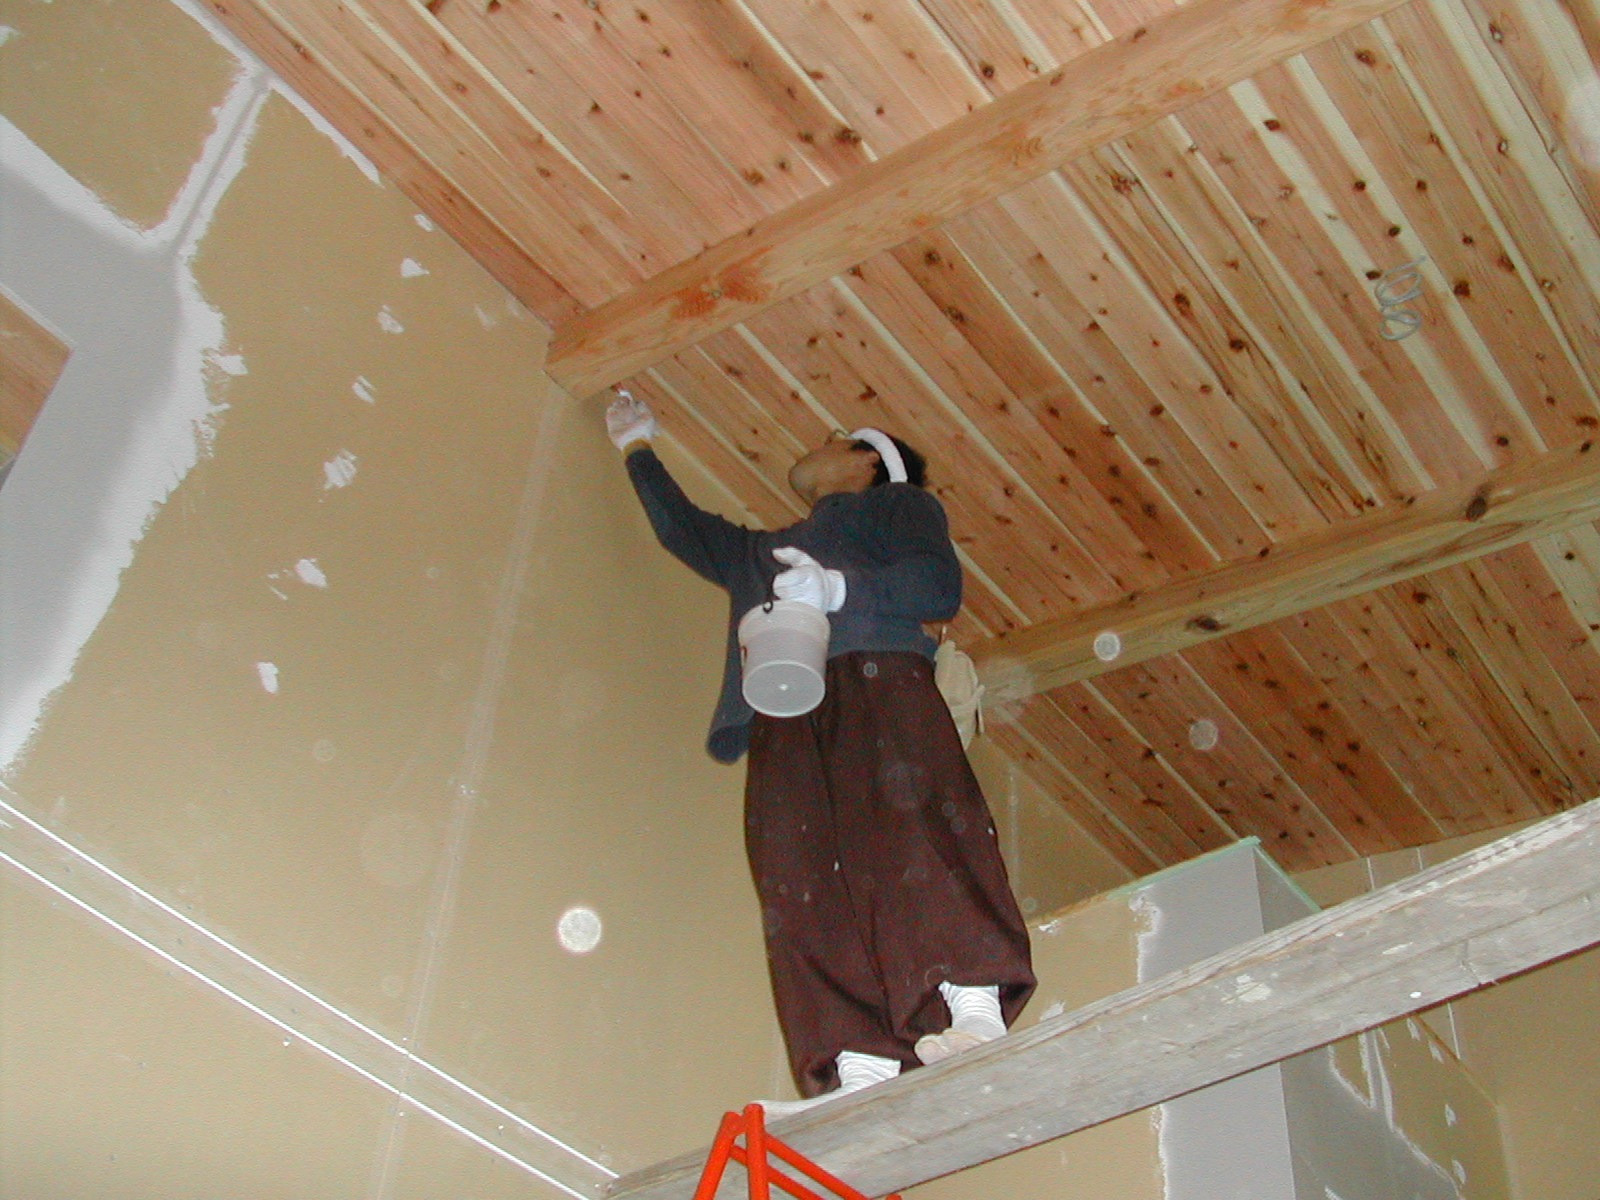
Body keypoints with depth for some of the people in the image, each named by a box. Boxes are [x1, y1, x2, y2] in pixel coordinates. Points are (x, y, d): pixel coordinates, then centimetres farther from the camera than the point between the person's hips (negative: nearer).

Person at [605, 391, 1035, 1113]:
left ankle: (972, 1009, -43)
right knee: (802, 879, -20)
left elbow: (941, 584, 7)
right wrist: (638, 449, 65)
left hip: (876, 677, -4)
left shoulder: (898, 501, 26)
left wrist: (839, 588, -9)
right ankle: (859, 1065, -36)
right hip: (782, 722, 4)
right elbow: (683, 529, 57)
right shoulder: (757, 552, 45)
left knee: (902, 825, -30)